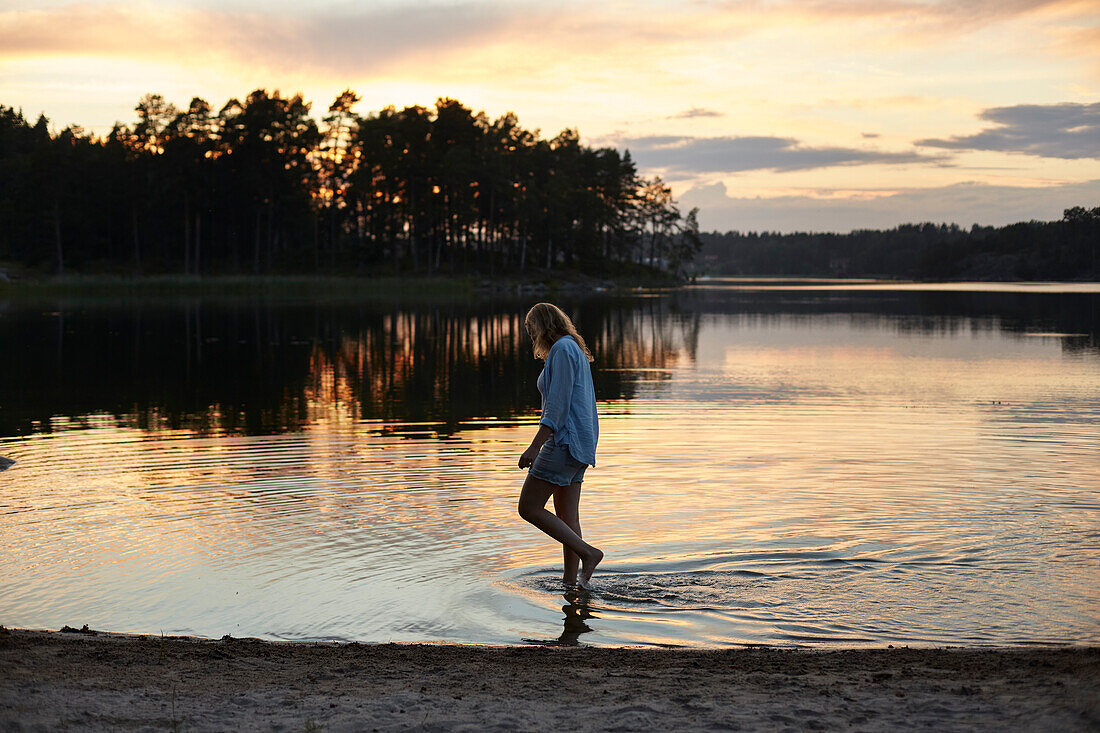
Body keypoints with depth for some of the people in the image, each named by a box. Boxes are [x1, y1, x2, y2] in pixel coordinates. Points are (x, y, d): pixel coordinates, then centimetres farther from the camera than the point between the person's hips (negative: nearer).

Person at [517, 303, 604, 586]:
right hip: (580, 444, 10)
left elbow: (558, 403, -19)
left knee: (529, 508, -7)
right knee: (566, 517, 9)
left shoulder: (562, 349, -11)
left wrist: (535, 446, -22)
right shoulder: (575, 350, 19)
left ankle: (588, 552, -9)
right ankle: (571, 579, 10)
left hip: (566, 441, -10)